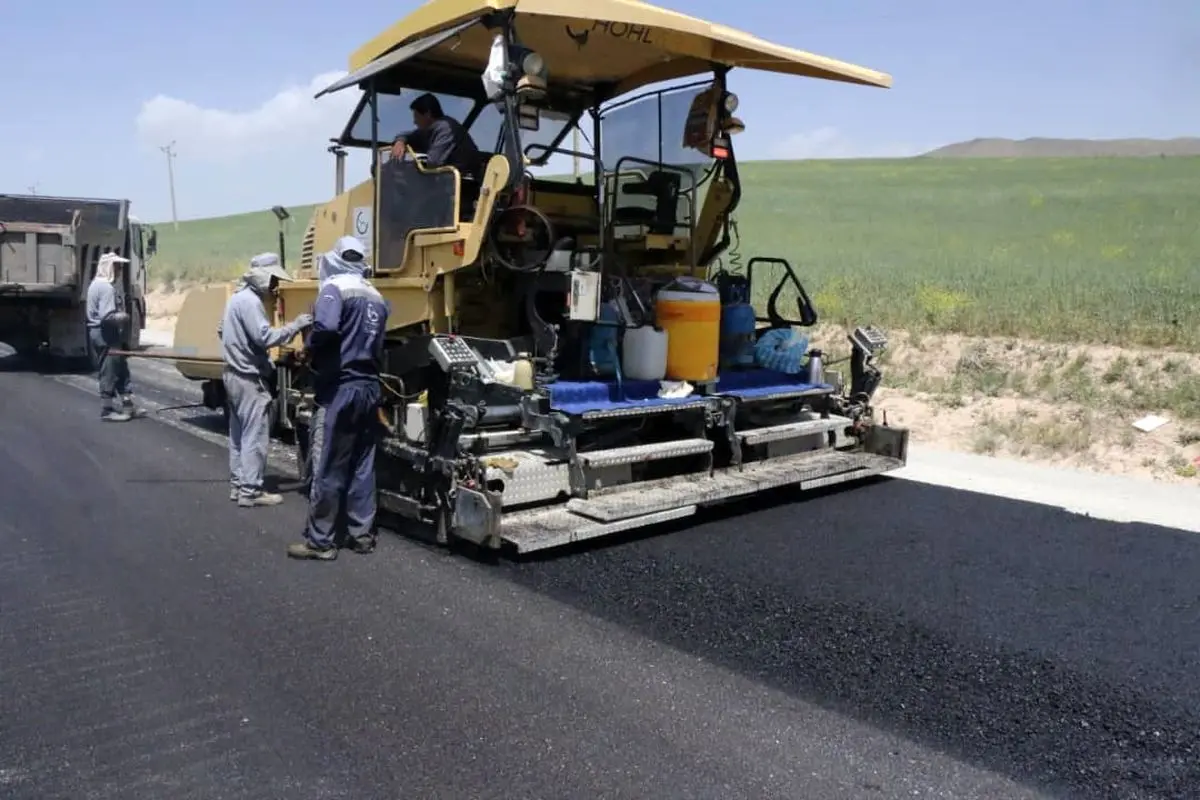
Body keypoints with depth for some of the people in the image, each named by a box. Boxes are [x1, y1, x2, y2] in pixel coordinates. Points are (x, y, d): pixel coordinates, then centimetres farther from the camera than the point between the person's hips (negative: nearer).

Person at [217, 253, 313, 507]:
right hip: (249, 378, -11)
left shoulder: (238, 297, 15)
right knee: (255, 436, -6)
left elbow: (222, 330, 22)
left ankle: (237, 484, 22)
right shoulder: (250, 301, -18)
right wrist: (295, 325, -25)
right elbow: (265, 337, -27)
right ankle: (250, 491, -3)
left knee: (238, 434, 15)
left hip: (234, 374, 11)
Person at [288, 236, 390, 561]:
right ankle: (361, 534, 18)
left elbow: (326, 327, -25)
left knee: (327, 469, 0)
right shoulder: (376, 297, 12)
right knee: (362, 466, 12)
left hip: (339, 388, -7)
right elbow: (378, 342, 10)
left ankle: (320, 541, 6)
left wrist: (313, 354, -10)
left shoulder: (335, 289, -9)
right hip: (369, 387, 7)